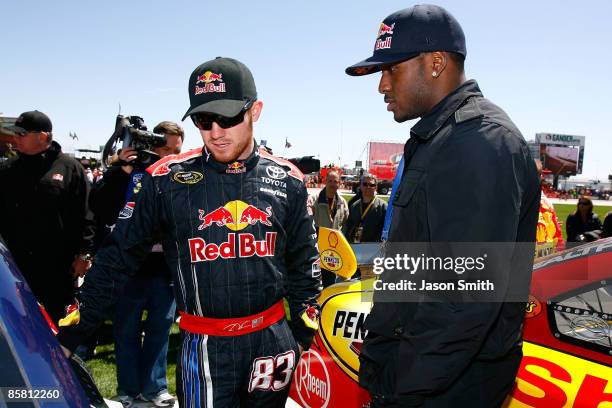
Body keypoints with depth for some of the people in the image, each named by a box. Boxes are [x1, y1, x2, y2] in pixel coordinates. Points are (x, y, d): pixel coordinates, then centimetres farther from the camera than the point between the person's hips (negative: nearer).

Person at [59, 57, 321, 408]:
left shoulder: (287, 181, -2)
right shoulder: (167, 179, -8)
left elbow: (304, 265, 7)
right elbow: (118, 258, -1)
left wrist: (302, 337, 8)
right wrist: (68, 338, 1)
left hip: (274, 340, 2)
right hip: (204, 349, -2)